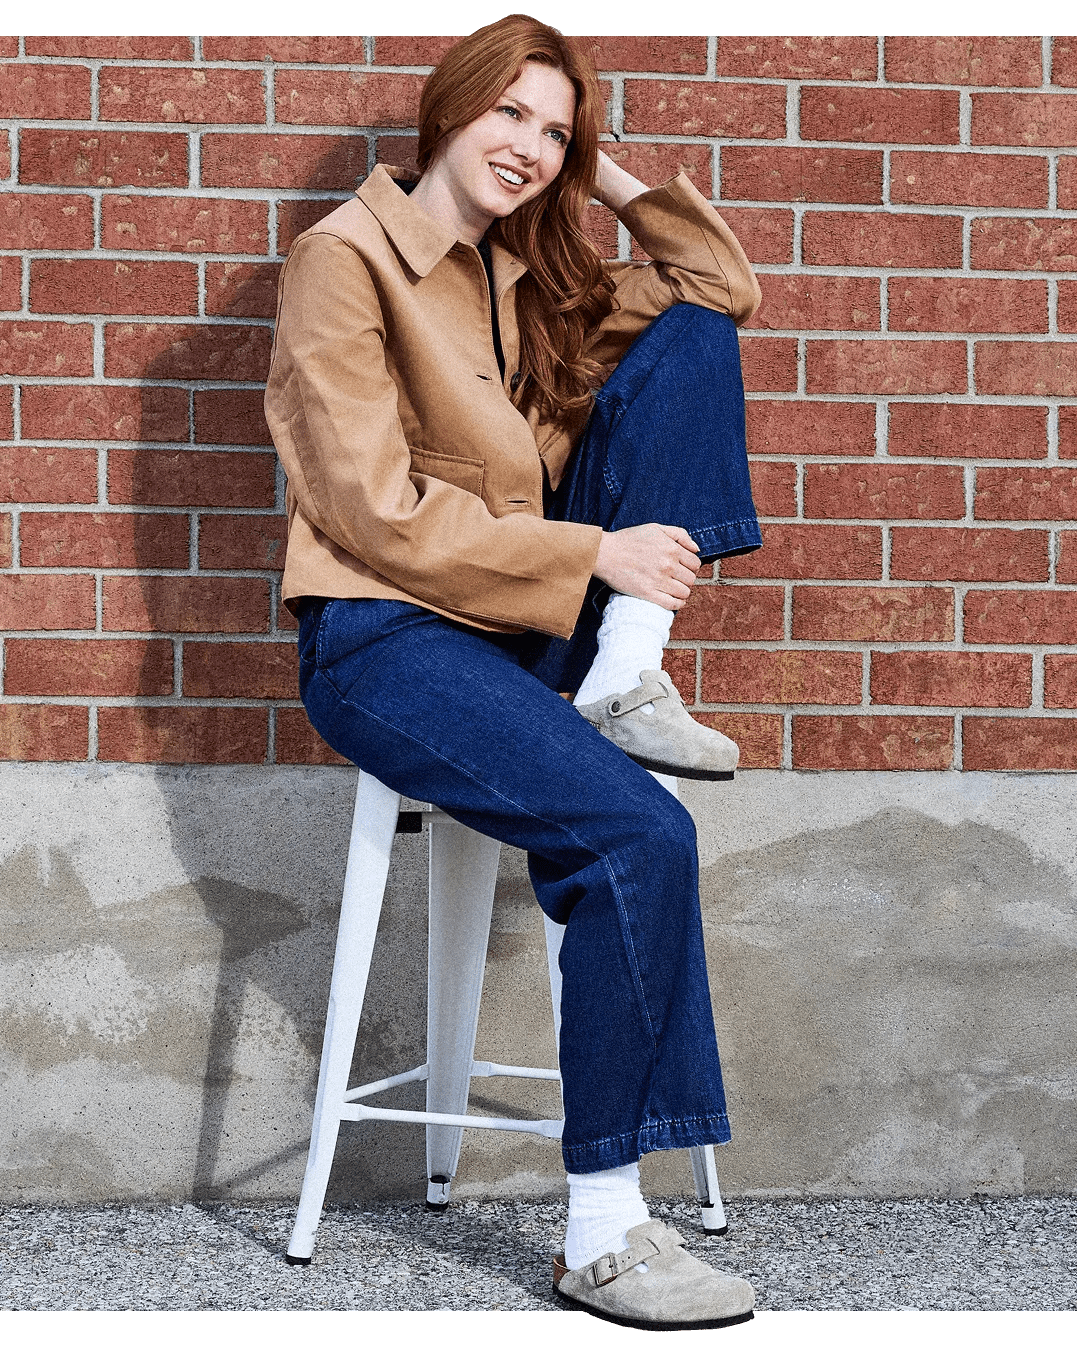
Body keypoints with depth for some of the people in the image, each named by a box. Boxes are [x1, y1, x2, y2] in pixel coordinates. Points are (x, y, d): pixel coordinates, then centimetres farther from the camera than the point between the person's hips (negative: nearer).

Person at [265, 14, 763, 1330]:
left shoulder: (526, 276, 16)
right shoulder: (346, 258, -6)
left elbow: (721, 288, 21)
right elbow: (377, 512, -14)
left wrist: (615, 179, 10)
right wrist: (593, 555, -16)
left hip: (528, 625, 7)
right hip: (385, 643, -7)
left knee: (690, 337, -2)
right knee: (639, 836, -30)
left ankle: (630, 680, -13)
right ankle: (602, 1236, -21)